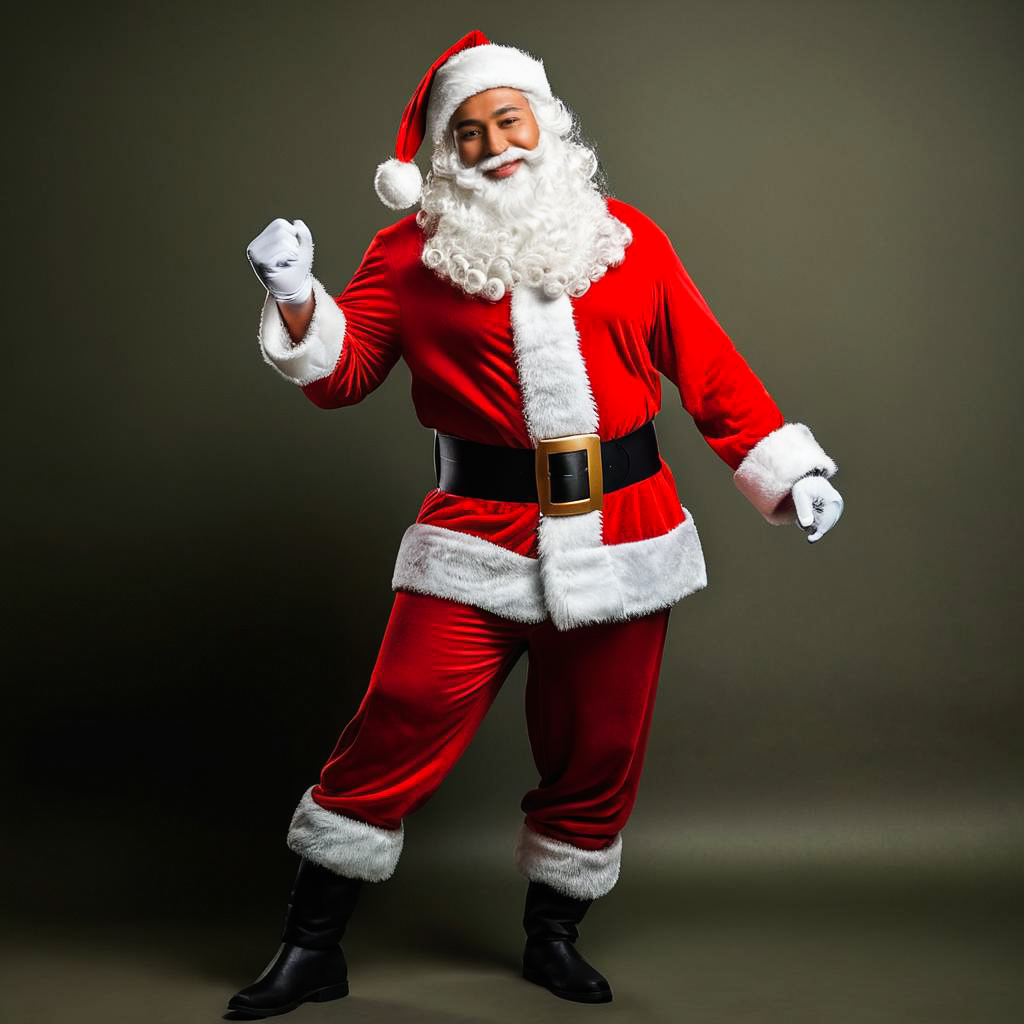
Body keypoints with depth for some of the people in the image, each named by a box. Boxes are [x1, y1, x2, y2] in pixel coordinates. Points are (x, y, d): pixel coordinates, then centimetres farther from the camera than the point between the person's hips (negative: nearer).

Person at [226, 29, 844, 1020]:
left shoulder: (627, 238, 9)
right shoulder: (413, 250, 5)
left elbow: (708, 369, 10)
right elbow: (342, 370, 2)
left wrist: (788, 471, 8)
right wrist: (296, 303, -17)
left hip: (621, 536, 2)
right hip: (479, 536, -2)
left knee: (597, 750, 9)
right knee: (399, 726, -8)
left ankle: (552, 936, 32)